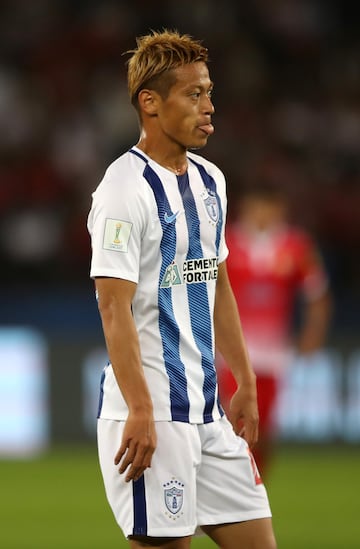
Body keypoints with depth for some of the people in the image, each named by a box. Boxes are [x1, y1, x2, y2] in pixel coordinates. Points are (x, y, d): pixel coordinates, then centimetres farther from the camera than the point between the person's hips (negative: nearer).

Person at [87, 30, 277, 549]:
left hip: (208, 407, 8)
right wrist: (140, 412, -21)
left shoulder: (209, 180, 13)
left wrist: (246, 384, 20)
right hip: (151, 412, -8)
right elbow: (114, 307, -17)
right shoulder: (126, 187, -13)